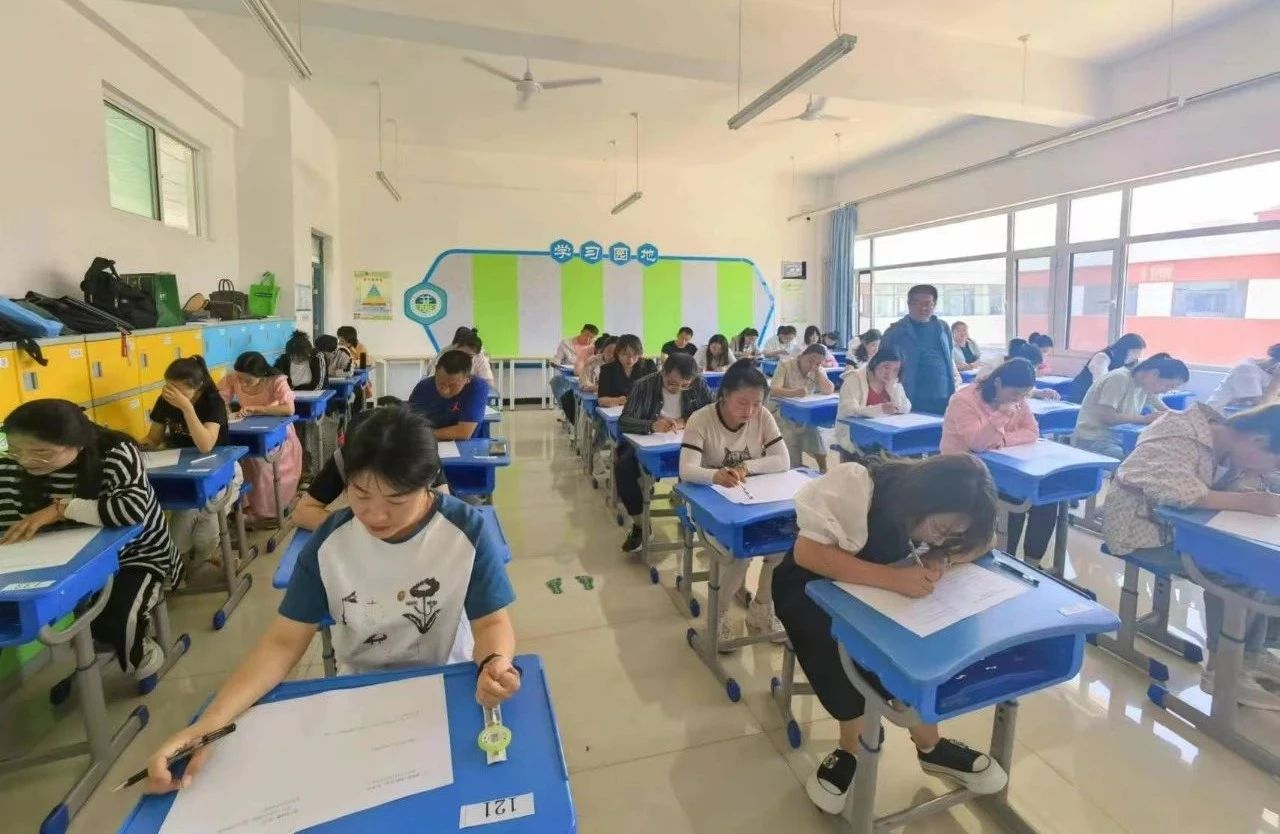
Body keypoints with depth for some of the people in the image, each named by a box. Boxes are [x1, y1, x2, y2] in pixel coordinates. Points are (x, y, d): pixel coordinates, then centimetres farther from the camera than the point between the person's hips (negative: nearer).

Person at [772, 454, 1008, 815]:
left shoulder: (938, 504, -13)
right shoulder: (855, 484, -32)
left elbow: (981, 542, -5)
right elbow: (806, 553, -39)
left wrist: (941, 559, -26)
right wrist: (891, 577, -46)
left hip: (877, 590, 5)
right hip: (812, 587, -5)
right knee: (839, 651, -31)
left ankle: (929, 745, 2)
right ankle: (854, 744, -6)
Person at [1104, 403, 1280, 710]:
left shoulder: (1228, 443, 3)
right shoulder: (1182, 437, -24)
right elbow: (1175, 491, -37)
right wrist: (1250, 502, -32)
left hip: (1179, 524, 9)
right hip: (1141, 530, -9)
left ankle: (1253, 651, 13)